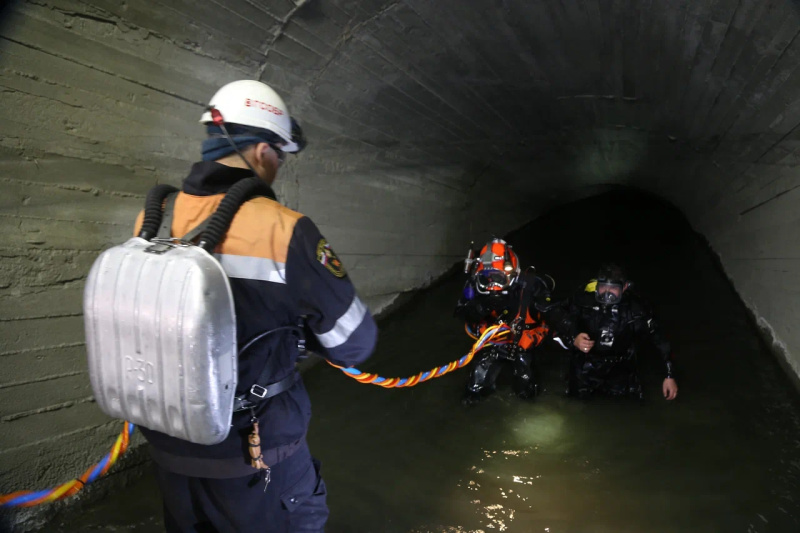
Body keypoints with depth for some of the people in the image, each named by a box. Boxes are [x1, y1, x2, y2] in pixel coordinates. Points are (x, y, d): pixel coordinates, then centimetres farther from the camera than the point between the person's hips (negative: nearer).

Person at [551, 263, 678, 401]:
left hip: (619, 366, 0)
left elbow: (658, 338, -14)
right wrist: (574, 340, -35)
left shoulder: (634, 306, -21)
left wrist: (669, 376, -14)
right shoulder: (582, 300, -22)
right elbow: (558, 329, -13)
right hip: (586, 362, 0)